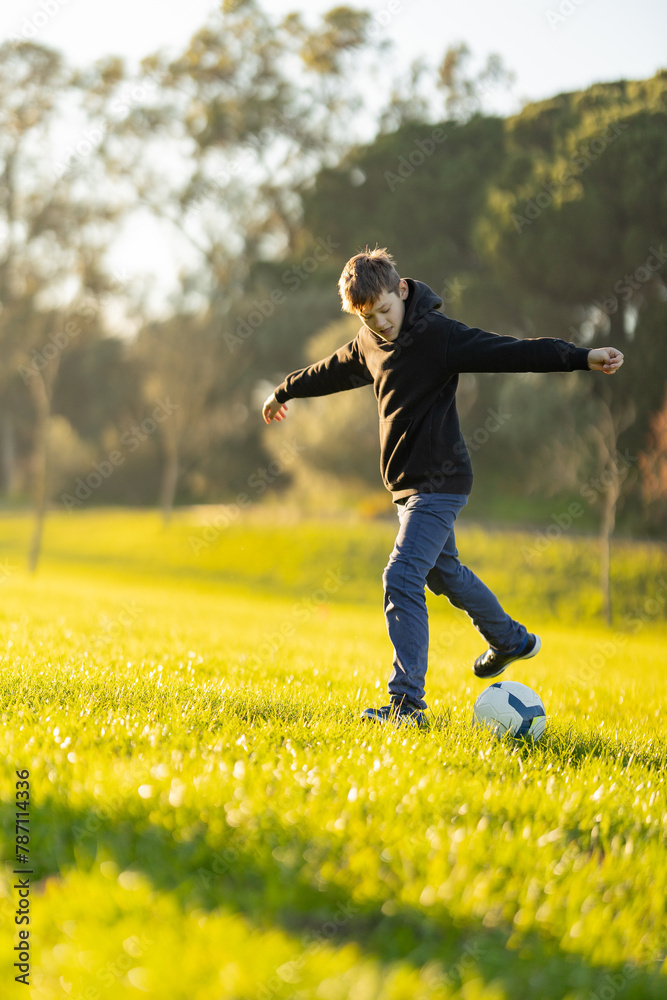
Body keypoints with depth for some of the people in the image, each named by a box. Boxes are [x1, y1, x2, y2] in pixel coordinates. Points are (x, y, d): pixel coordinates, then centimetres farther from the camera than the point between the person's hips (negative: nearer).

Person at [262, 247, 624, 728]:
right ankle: (512, 640, 47)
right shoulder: (369, 344, 7)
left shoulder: (437, 335, -17)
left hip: (439, 483, -9)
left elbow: (512, 352, -25)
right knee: (443, 570, 24)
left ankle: (407, 702, -19)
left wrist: (581, 357, -36)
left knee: (402, 579, -18)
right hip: (410, 484, 9)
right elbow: (332, 371, 28)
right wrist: (285, 391, 44)